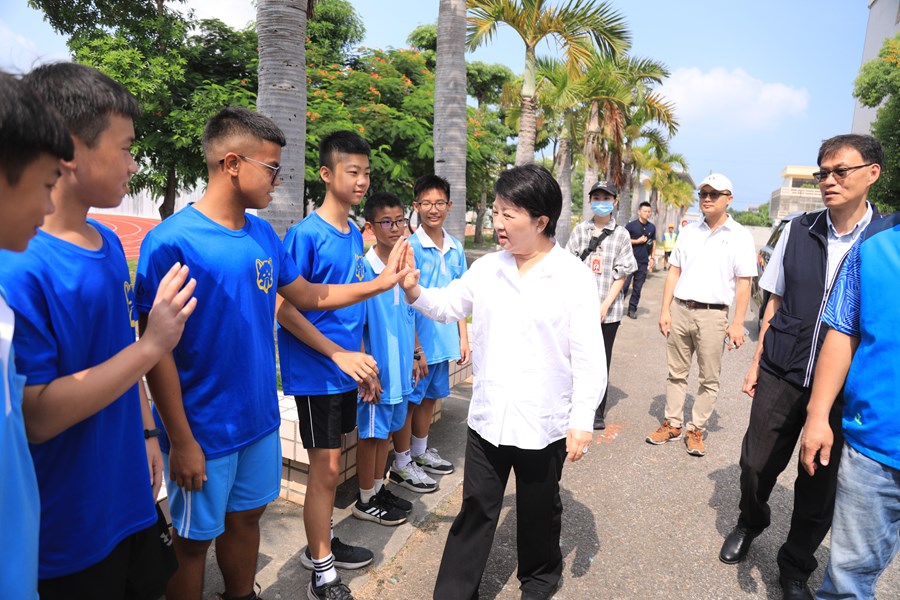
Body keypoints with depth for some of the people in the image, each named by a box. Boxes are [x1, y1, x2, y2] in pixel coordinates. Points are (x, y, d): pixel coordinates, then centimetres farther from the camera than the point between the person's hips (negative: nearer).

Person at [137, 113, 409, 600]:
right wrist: (181, 441, -16)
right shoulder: (171, 241, -20)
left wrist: (382, 282, 7)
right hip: (203, 431, -6)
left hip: (259, 417, 6)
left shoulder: (263, 234, 1)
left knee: (246, 516, 22)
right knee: (195, 540, 14)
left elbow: (309, 296, 12)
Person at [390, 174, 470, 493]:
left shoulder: (456, 248, 5)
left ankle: (420, 452, 39)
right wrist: (414, 347, -16)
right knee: (409, 400, 7)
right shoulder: (410, 246, -13)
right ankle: (401, 464, 23)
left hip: (444, 341, 6)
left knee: (430, 397, 20)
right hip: (418, 340, -6)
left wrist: (463, 338, 11)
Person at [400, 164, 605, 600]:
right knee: (475, 511, 13)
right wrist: (414, 290, -9)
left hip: (544, 424, -2)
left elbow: (588, 356, -10)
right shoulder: (486, 268, 1)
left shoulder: (574, 276, -10)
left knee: (539, 511, 19)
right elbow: (447, 307, 10)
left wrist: (582, 420, -11)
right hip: (487, 417, 3)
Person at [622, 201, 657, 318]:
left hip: (643, 262, 4)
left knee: (638, 287, 6)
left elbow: (653, 243, 18)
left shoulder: (652, 227, 10)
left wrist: (652, 257, 11)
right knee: (625, 284, -7)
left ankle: (632, 309, 14)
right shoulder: (631, 225, -3)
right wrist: (637, 241, -11)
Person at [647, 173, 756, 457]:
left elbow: (743, 283, -4)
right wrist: (665, 310, 3)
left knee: (709, 379, 6)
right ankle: (672, 424, 21)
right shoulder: (689, 231, 10)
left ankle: (696, 430, 18)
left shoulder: (740, 236, -1)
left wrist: (738, 323, -9)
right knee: (676, 373, 11)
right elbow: (674, 271, 10)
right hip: (680, 309, 4)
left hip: (713, 314, -3)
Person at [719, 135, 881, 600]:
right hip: (781, 374, 2)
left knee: (820, 483, 11)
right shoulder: (798, 231, 0)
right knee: (756, 463, 10)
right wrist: (756, 363, 6)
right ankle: (750, 524, 41)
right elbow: (775, 303, 6)